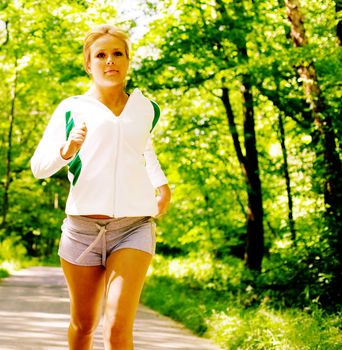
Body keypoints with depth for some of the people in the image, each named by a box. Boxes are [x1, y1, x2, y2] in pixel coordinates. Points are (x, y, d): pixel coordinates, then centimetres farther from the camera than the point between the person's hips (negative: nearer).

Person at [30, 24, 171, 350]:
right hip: (82, 226, 0)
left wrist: (161, 182, 24)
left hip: (134, 227, 0)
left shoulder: (147, 109, 12)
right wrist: (67, 150, -20)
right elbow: (38, 166, -1)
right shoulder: (72, 109, 5)